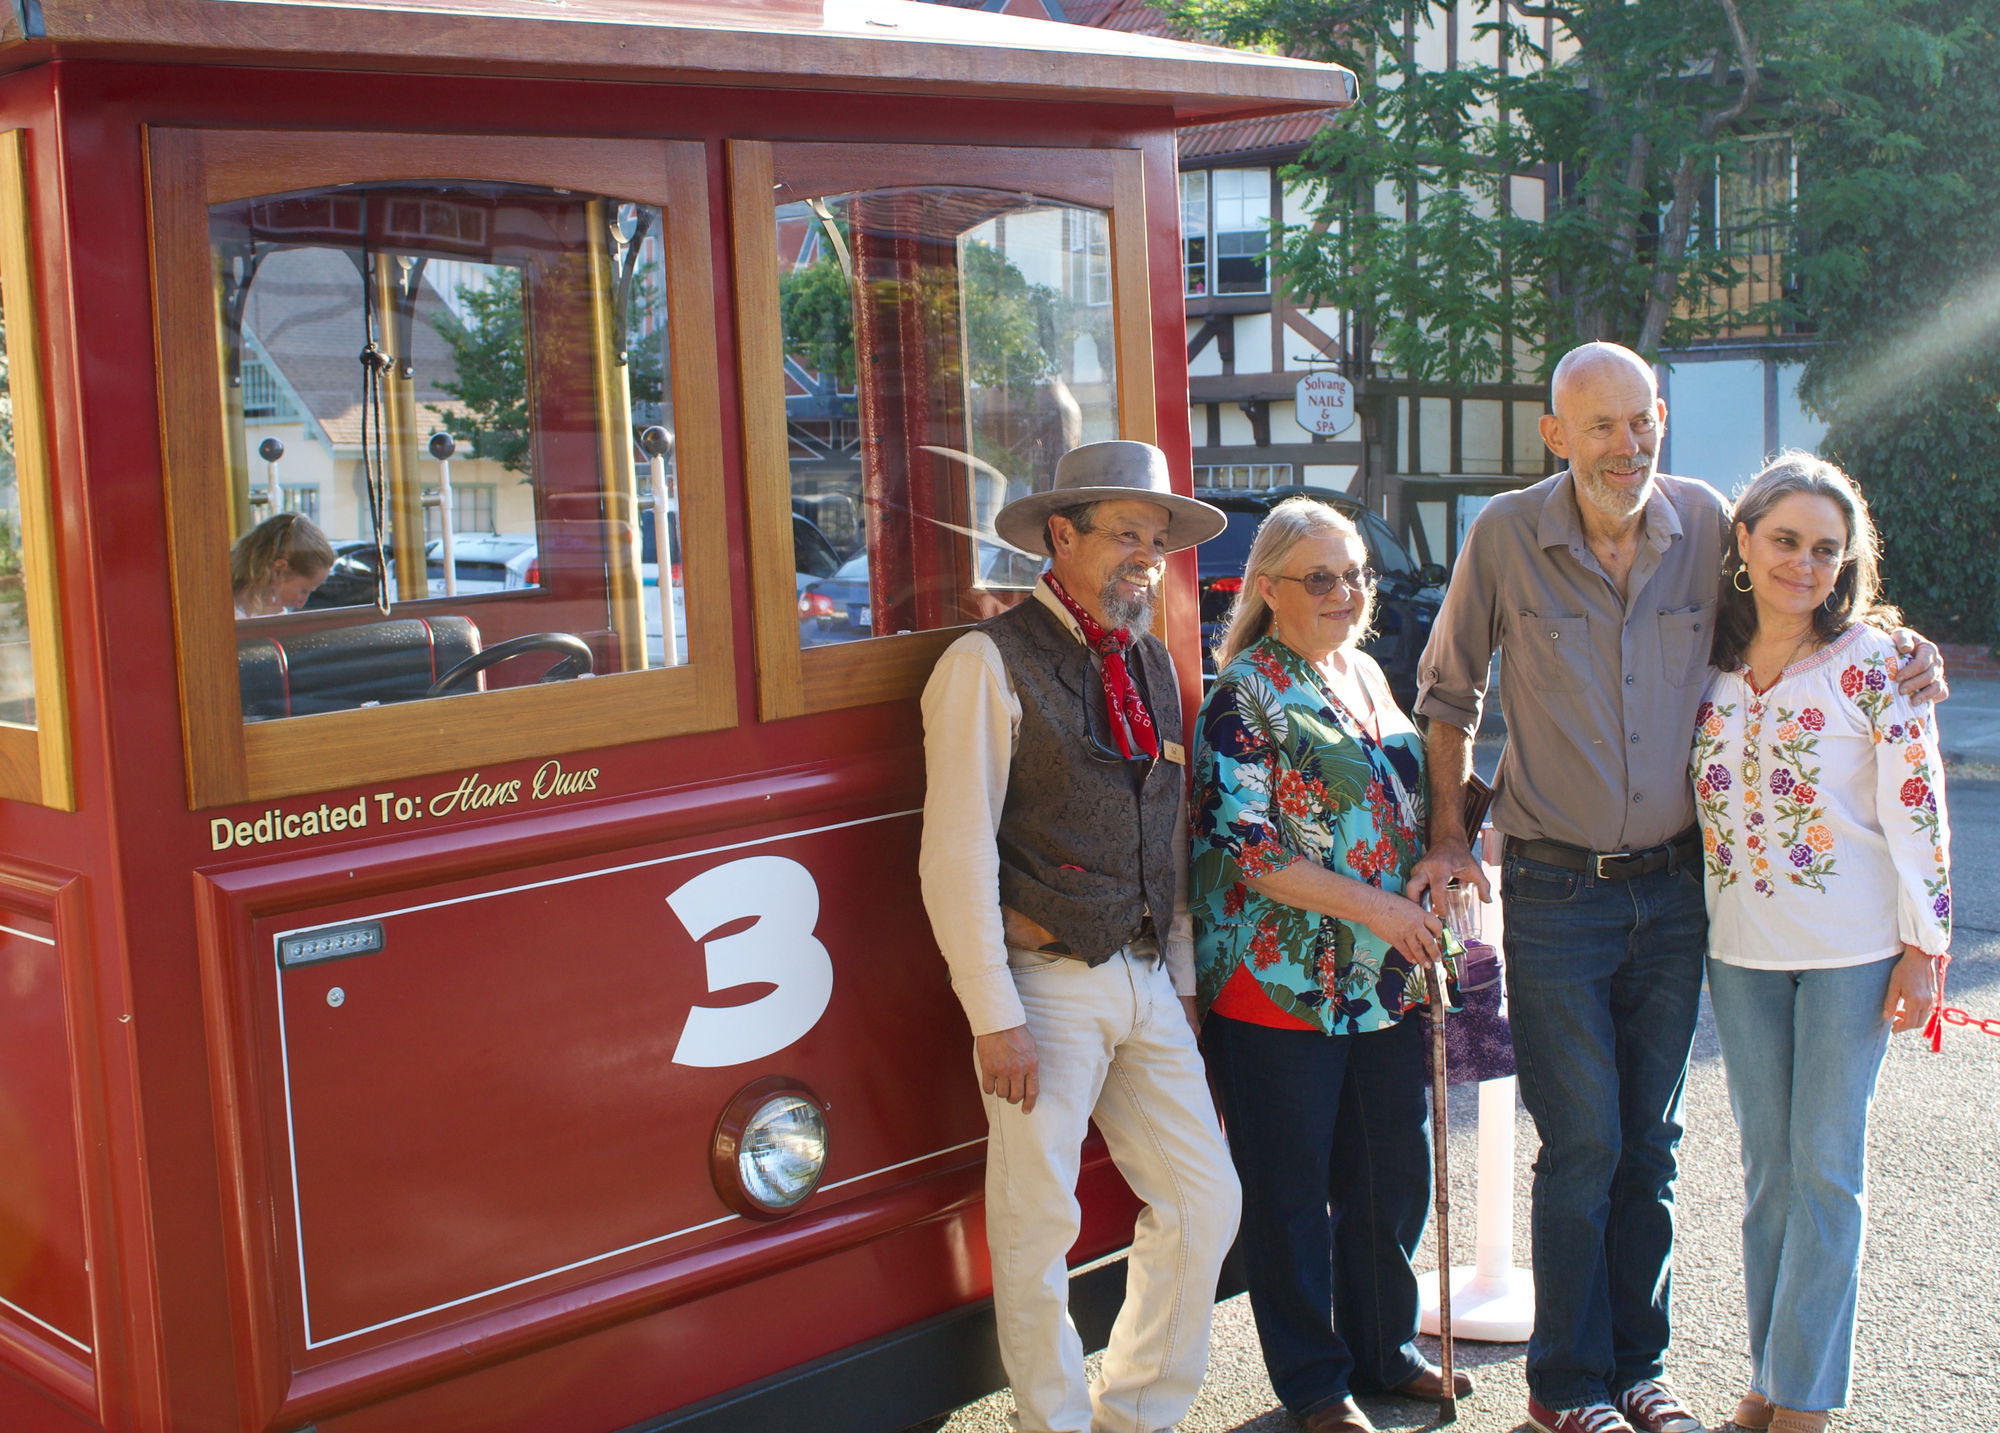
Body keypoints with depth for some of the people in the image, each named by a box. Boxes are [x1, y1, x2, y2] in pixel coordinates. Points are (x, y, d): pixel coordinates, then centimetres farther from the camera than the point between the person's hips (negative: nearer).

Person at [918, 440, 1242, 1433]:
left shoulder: (1151, 665, 14)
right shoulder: (991, 663, -8)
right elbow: (957, 857, -12)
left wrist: (1181, 979, 14)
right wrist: (994, 1016, -15)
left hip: (1146, 982, 7)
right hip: (1046, 986, -7)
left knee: (1205, 1203, 10)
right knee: (1039, 1227, 1)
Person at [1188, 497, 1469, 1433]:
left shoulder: (1365, 674, 13)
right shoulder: (1245, 694, -10)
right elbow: (1242, 844, -17)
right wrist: (1373, 906, -18)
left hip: (1386, 982, 7)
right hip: (1283, 987, -7)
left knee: (1394, 1172, 15)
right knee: (1291, 1191, 5)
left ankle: (1385, 1347, 33)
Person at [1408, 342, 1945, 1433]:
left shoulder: (1704, 523, -1)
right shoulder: (1507, 535, -7)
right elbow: (1447, 693, 5)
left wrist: (1900, 654, -3)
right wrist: (1448, 834, 1)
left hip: (1673, 888, 3)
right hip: (1556, 891, -3)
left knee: (1650, 1143, 12)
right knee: (1582, 1146, -1)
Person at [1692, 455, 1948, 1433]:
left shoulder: (1872, 664, -8)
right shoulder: (1707, 665, 4)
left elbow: (1917, 809, -8)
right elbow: (1688, 793, 15)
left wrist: (1923, 946, -10)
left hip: (1851, 948, -4)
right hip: (1741, 948, 4)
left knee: (1826, 1168, 2)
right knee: (1768, 1167, 12)